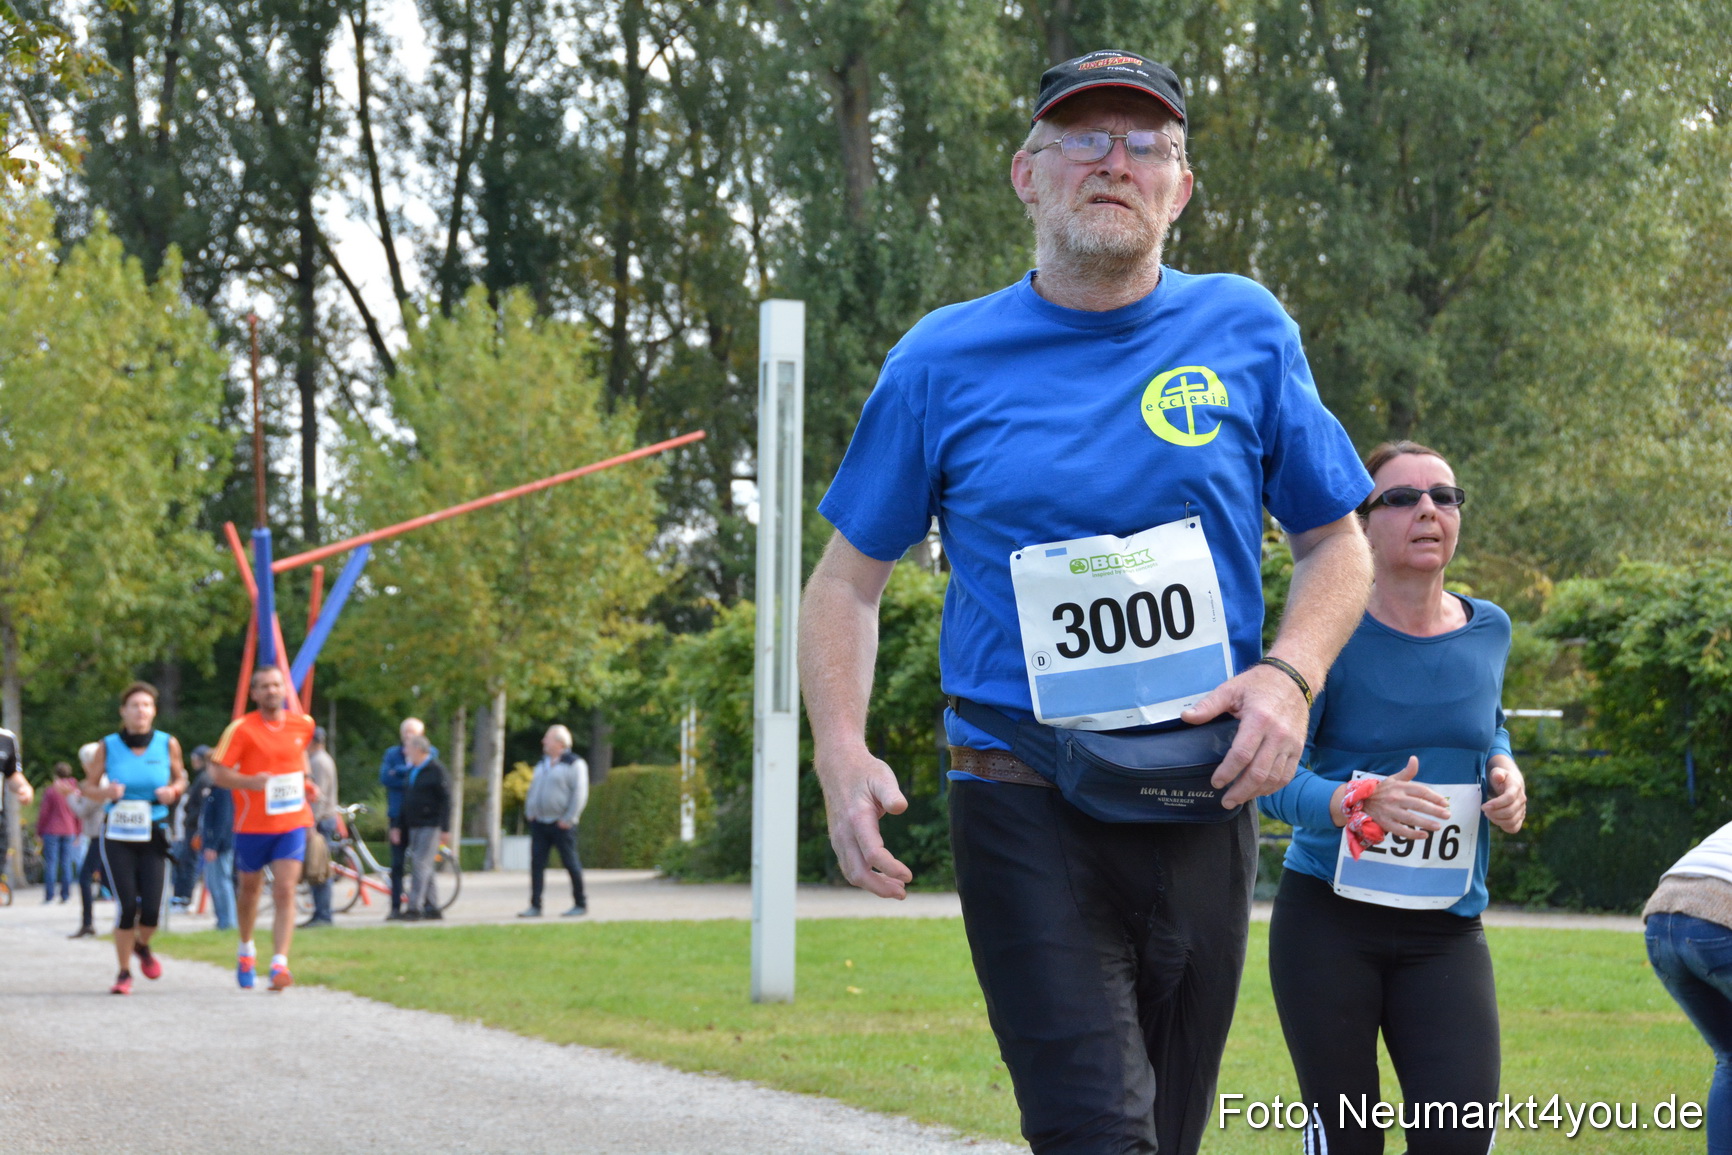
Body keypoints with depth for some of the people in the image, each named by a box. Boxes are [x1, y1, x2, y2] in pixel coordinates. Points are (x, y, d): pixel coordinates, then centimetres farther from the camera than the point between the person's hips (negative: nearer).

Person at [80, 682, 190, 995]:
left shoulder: (168, 744, -1)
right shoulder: (108, 747, -3)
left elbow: (180, 779, 14)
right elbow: (89, 787, 7)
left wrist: (173, 791, -9)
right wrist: (107, 792, -15)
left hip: (153, 837, 1)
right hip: (117, 837, -1)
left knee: (151, 910, -7)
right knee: (127, 907, -9)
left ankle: (143, 946, 28)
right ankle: (124, 974, 8)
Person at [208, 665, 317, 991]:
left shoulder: (303, 724, 5)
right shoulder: (242, 729, -8)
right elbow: (217, 772, -11)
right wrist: (249, 781, -27)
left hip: (292, 822, 1)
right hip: (252, 825, -1)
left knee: (285, 892, -13)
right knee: (250, 889, 15)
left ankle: (279, 965, -19)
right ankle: (246, 949, 41)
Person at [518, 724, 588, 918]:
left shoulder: (574, 764, -5)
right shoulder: (542, 764, 18)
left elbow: (579, 793, -11)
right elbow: (533, 789, 24)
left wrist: (568, 819, -15)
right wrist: (529, 813, 11)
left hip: (561, 824, -7)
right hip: (539, 823, 7)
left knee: (571, 863, -1)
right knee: (537, 864, -1)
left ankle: (581, 904, 8)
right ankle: (535, 906, 0)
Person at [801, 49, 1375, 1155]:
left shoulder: (1246, 331, 5)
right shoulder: (945, 361, 2)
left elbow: (1337, 543, 13)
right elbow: (850, 579, 10)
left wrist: (1289, 674, -8)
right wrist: (843, 754, -7)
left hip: (1205, 809, 3)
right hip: (1026, 810, -3)